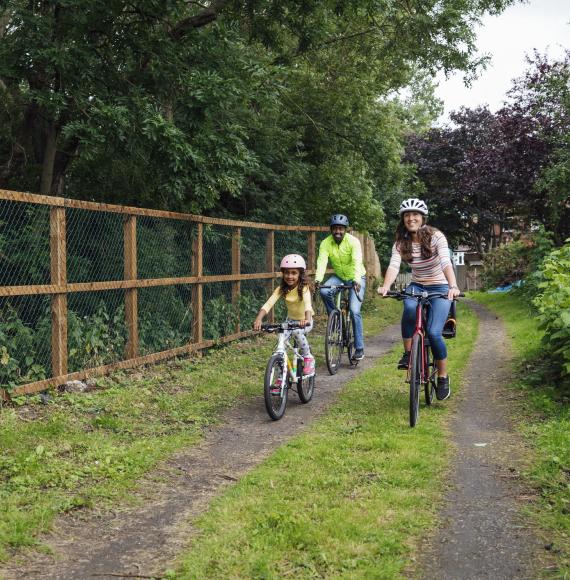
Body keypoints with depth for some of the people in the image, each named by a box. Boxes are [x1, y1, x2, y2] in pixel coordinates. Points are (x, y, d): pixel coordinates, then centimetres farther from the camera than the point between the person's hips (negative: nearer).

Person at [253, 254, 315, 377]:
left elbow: (308, 304, -41)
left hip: (305, 321, -4)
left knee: (297, 331, -36)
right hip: (290, 320, 4)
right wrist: (259, 319, -43)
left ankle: (308, 358, -11)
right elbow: (268, 303, -25)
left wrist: (307, 319, -61)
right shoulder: (281, 289, -13)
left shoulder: (303, 288, -23)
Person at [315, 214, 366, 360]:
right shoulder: (325, 243, -16)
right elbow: (321, 262, -28)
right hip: (339, 276, 3)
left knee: (354, 310, -17)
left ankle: (359, 348, -6)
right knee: (324, 291, -28)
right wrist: (317, 280, -46)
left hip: (356, 278, -3)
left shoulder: (353, 241, -23)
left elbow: (357, 262, -35)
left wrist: (356, 280, -52)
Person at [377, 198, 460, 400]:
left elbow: (446, 263, -31)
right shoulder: (401, 242, -6)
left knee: (433, 332, -19)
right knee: (410, 308, -34)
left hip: (439, 288, -3)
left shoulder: (436, 237, -17)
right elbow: (394, 265, -22)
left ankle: (443, 377, 3)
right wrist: (385, 286, -42)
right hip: (417, 287, 3)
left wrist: (453, 287, -48)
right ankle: (407, 353, -15)